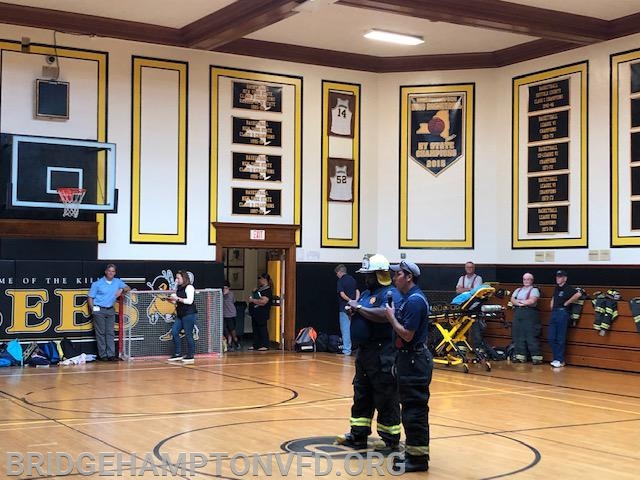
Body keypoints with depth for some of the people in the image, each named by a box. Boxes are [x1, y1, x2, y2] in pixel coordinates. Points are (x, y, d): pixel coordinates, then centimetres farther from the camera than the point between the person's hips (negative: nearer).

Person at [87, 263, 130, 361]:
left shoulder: (117, 282, 8)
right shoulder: (97, 284, -2)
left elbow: (128, 288, 10)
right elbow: (90, 297, -1)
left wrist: (121, 290, -10)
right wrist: (92, 309, -11)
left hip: (111, 310, 4)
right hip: (99, 310, -3)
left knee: (110, 333, 3)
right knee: (101, 333, 0)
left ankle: (111, 354, 5)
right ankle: (103, 355, 3)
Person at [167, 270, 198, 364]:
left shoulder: (189, 287, -8)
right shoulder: (178, 288, 15)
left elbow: (189, 301, -18)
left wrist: (177, 298, -18)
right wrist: (171, 300, 4)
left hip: (189, 314, -8)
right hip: (180, 314, 9)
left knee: (188, 334, -6)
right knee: (174, 332, 1)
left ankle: (190, 356, 1)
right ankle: (178, 354, 7)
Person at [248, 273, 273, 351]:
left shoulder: (267, 290, -13)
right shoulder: (259, 288, 17)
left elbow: (263, 301, -24)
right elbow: (254, 296, 32)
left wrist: (253, 300, -16)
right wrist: (253, 291, 11)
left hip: (262, 314, -10)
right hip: (255, 313, 10)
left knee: (262, 329, -6)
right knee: (255, 329, 11)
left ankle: (265, 345, -3)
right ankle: (256, 345, 17)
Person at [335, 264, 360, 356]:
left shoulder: (341, 281, -8)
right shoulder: (352, 279, 11)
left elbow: (342, 294, -17)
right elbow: (357, 291, 6)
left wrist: (350, 301, -9)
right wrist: (356, 301, -5)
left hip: (344, 308, -6)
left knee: (345, 328, -2)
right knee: (353, 328, 14)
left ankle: (347, 349, -2)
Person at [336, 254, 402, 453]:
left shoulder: (390, 293, -12)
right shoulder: (366, 293, 16)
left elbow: (385, 315, -31)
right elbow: (359, 316, 25)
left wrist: (359, 308, -20)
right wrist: (352, 311, 1)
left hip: (382, 354, -10)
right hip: (364, 352, 10)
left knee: (385, 398, -2)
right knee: (361, 395, 16)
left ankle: (391, 439, 8)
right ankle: (358, 435, 26)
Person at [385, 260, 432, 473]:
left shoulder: (415, 300, -19)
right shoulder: (407, 298, 12)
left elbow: (407, 335, -22)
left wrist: (391, 317, -11)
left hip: (414, 360, -10)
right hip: (408, 358, 10)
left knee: (414, 409, -5)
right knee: (410, 407, 16)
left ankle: (418, 458, 0)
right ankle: (414, 451, 26)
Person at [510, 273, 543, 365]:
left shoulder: (534, 290, 3)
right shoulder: (518, 290, 21)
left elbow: (532, 301, -12)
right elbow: (512, 300, 7)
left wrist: (519, 301, -1)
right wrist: (524, 302, -9)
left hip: (530, 314, -6)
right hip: (518, 314, 6)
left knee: (531, 336, -10)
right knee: (518, 336, 4)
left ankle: (536, 357, -9)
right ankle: (520, 356, 9)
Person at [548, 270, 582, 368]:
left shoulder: (568, 288, -8)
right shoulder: (557, 288, 15)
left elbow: (578, 294, -26)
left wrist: (567, 302, -17)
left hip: (562, 313, -8)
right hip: (554, 313, 8)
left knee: (560, 339, -3)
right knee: (550, 338, 5)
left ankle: (560, 360, 4)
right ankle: (556, 358, 14)